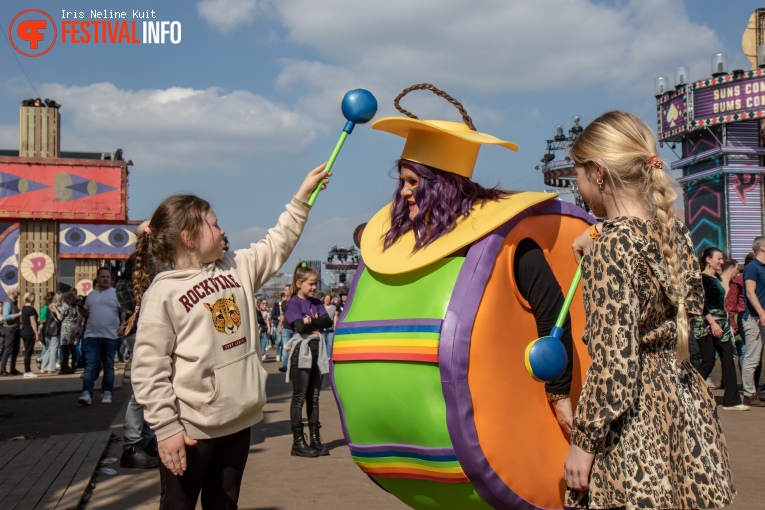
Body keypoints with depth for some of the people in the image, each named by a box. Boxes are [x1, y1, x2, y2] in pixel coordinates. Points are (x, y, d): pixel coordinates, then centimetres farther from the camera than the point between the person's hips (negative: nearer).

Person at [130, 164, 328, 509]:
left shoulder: (237, 268, 8)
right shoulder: (162, 292, -12)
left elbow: (277, 245, 20)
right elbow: (148, 369, -15)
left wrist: (302, 197, 17)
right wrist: (166, 428, -18)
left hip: (238, 421, 6)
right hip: (189, 430, -6)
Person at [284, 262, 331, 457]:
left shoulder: (316, 303, 15)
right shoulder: (293, 303, -3)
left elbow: (328, 321, -1)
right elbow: (301, 326, -18)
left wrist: (311, 321, -14)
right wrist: (318, 322, -9)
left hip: (317, 350, 6)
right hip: (301, 351, -6)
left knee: (314, 397, 8)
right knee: (300, 397, -4)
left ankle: (315, 439, 12)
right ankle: (298, 442, -1)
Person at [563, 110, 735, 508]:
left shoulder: (613, 245, -20)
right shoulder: (673, 230, 3)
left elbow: (613, 362, -22)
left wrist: (584, 442, -13)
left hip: (635, 416, -8)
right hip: (683, 399, 8)